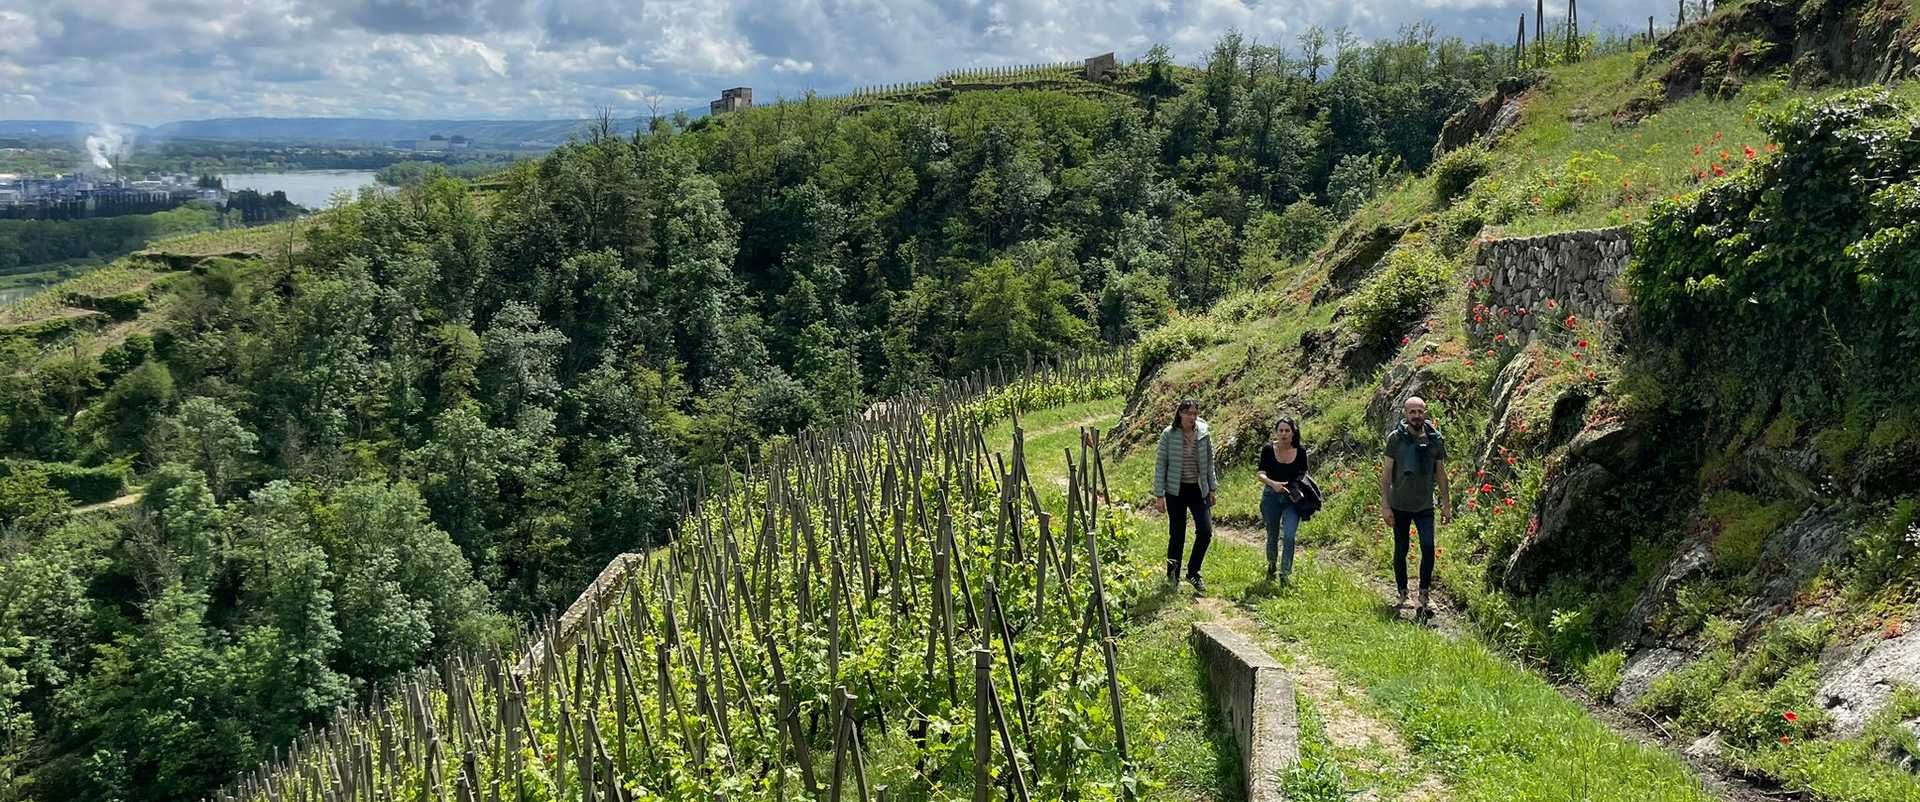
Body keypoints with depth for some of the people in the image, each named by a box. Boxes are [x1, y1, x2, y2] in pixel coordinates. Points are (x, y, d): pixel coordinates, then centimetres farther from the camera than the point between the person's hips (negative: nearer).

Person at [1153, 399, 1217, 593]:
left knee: (1205, 531, -6)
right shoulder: (1169, 435, -9)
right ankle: (1172, 577, 20)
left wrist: (1212, 489, 9)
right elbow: (1160, 465, -6)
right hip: (1176, 491, -3)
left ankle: (1193, 572, 13)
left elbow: (1209, 464, 11)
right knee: (1177, 535, 4)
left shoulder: (1203, 435, 0)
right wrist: (1159, 495, -8)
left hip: (1198, 490, 3)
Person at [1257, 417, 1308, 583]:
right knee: (1272, 535, 14)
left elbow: (1304, 475, 6)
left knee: (1289, 535, -15)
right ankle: (1271, 567, 38)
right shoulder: (1268, 449, -9)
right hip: (1271, 496, 1)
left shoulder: (1300, 451, -6)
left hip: (1292, 497, -1)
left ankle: (1285, 573, -5)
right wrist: (1272, 483, -31)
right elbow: (1261, 474, -12)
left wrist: (1301, 490, -11)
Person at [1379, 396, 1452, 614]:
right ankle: (1403, 594, 23)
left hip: (1425, 506, 1)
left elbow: (1441, 473, 9)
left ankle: (1424, 595, -2)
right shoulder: (1396, 438, -6)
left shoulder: (1435, 439, 0)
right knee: (1400, 551, 9)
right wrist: (1385, 505, -8)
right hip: (1400, 505, -1)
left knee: (1428, 548, -13)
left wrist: (1446, 503, 9)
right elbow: (1386, 473, -4)